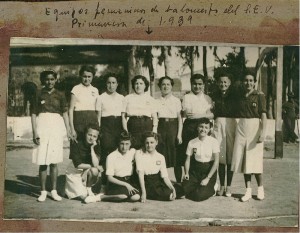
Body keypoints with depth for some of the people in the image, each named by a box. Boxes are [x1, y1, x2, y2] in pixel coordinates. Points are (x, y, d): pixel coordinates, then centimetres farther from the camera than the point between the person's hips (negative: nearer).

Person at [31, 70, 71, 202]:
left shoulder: (60, 96, 8)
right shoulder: (39, 95, 4)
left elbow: (65, 113, 8)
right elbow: (33, 114, 3)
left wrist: (68, 130, -2)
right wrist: (35, 132, -5)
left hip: (56, 127, 1)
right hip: (42, 127, -1)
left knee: (54, 161, 4)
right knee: (42, 162, -1)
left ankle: (54, 191, 12)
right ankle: (43, 191, 7)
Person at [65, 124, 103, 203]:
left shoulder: (96, 147, -8)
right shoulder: (76, 144, -17)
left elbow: (95, 164, -24)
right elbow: (78, 165, -19)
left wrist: (92, 148, -25)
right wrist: (91, 166, -17)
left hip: (86, 173, 3)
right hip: (74, 173, -3)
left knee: (94, 171, -32)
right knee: (83, 195, -20)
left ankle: (88, 189, -7)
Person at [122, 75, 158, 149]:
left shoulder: (150, 99, 15)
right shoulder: (128, 98, 13)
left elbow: (154, 116, 11)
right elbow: (123, 116, 9)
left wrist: (154, 129, -4)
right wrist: (125, 130, -3)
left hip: (147, 126, 1)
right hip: (133, 125, 0)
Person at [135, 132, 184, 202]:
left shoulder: (160, 157, 7)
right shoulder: (139, 154, -5)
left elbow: (165, 176, 2)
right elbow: (140, 173, -15)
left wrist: (172, 188, -15)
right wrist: (143, 192, -24)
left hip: (158, 181, 5)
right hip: (146, 182, -4)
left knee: (180, 190, -16)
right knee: (167, 194, -27)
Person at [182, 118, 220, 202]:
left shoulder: (213, 142, -10)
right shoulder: (192, 143, 0)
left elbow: (216, 162, -11)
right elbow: (188, 160, 7)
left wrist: (208, 178, -16)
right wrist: (186, 173, -11)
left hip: (209, 170, -3)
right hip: (195, 171, 3)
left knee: (199, 195, -21)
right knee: (185, 189, -21)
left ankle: (211, 189, 10)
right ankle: (198, 186, 11)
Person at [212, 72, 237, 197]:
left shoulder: (234, 96, 3)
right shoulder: (215, 96, 10)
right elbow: (213, 113, 12)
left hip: (231, 124, -2)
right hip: (218, 124, 2)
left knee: (230, 155, 0)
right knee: (220, 155, 1)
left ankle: (228, 186, 8)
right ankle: (221, 185, 10)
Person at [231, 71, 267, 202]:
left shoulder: (259, 96, -1)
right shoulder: (240, 97, 11)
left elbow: (263, 116, -6)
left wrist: (263, 133, -15)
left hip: (255, 127, -4)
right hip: (241, 128, 4)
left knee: (255, 160, -3)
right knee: (243, 160, 2)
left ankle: (260, 188, 14)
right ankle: (248, 190, 8)